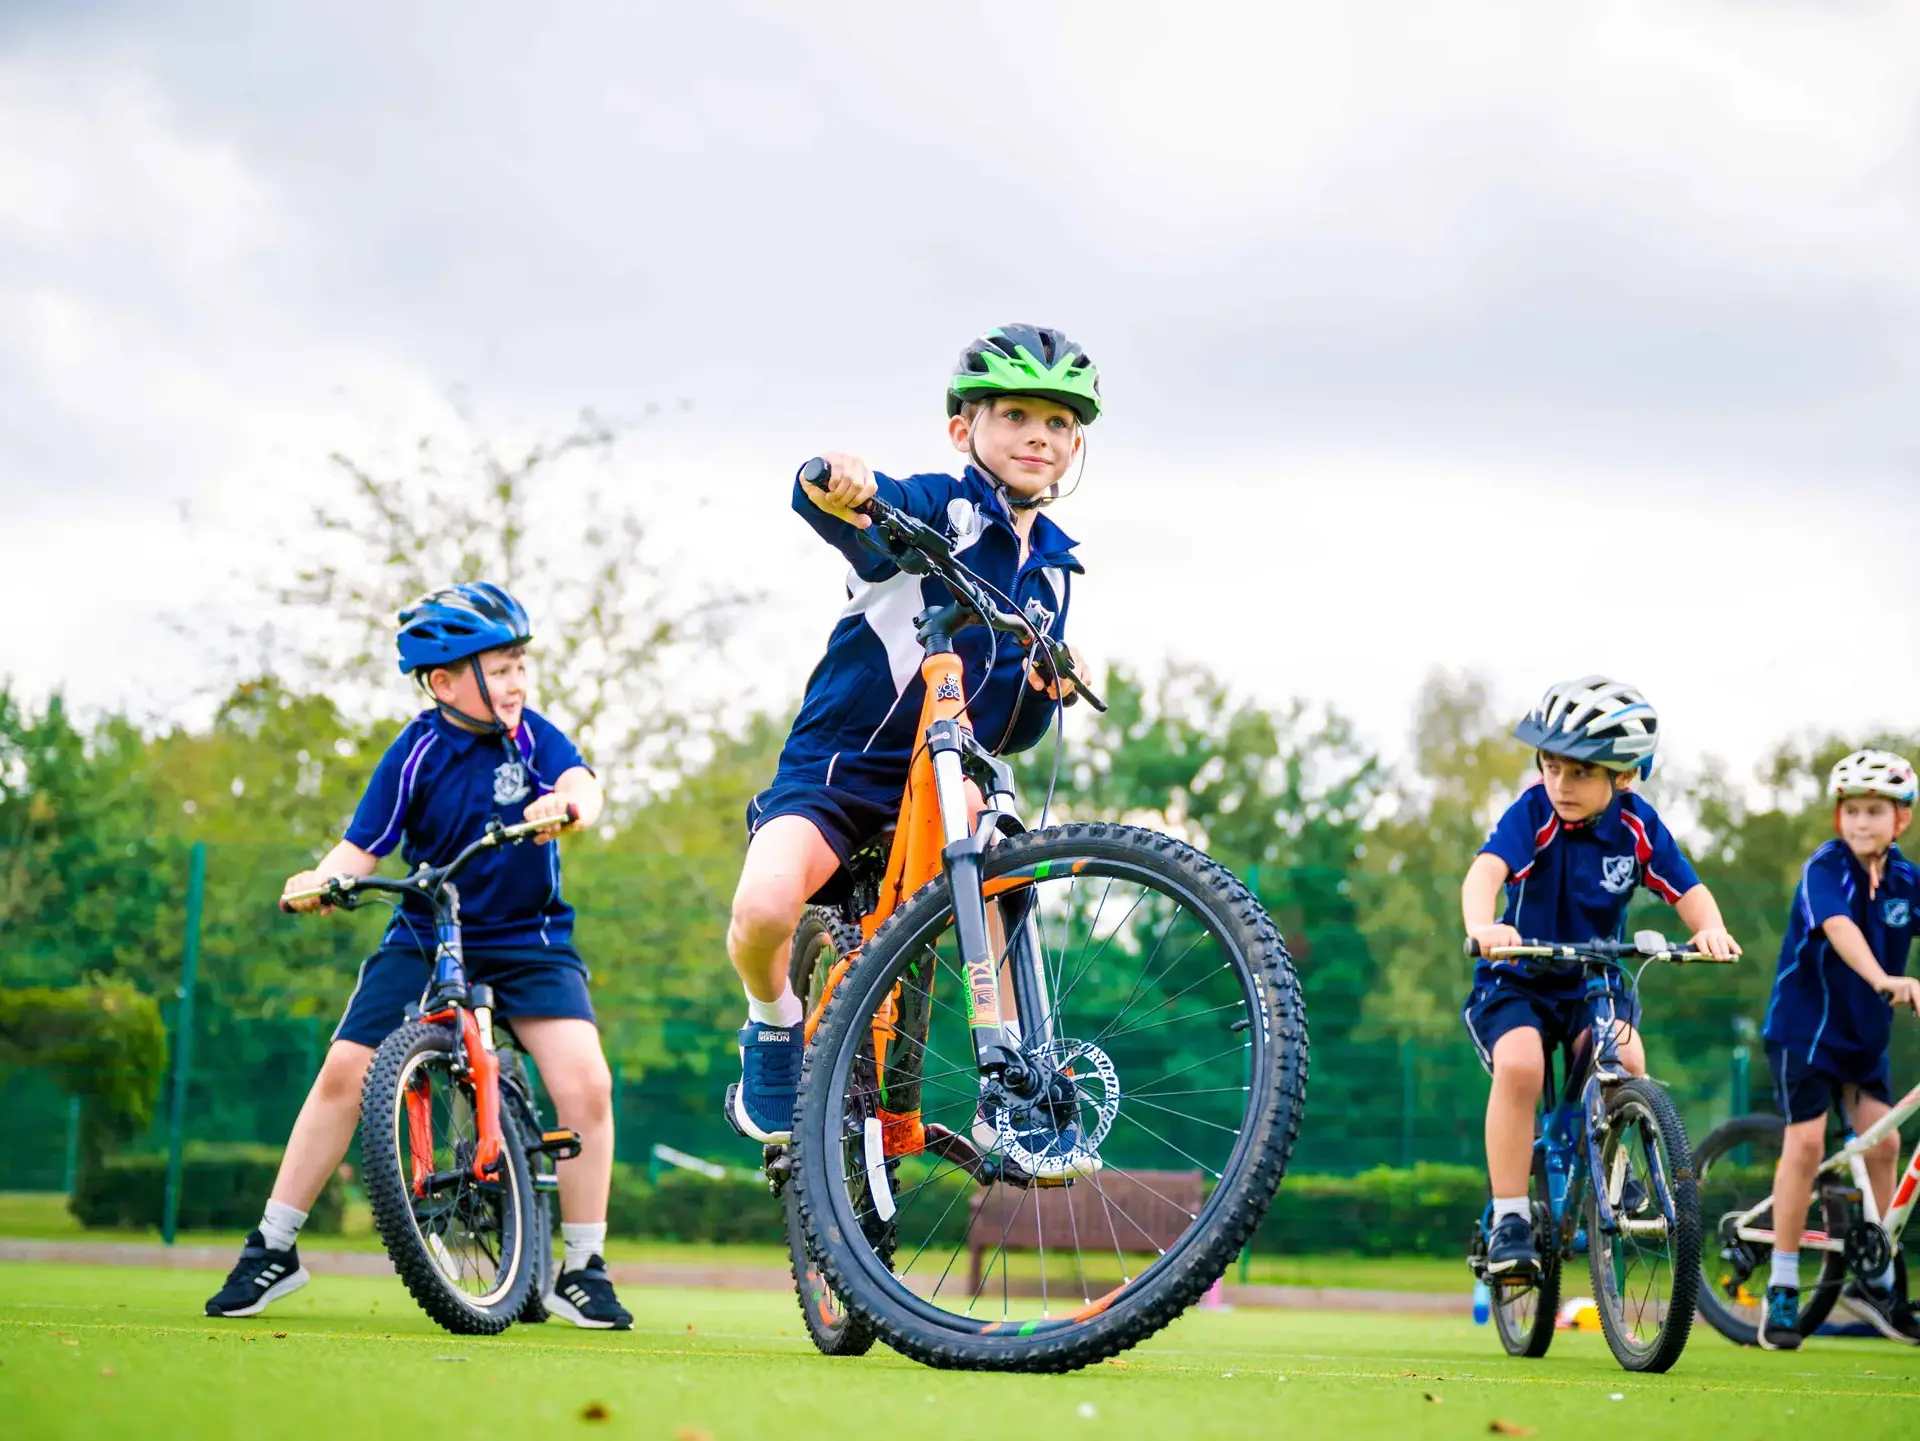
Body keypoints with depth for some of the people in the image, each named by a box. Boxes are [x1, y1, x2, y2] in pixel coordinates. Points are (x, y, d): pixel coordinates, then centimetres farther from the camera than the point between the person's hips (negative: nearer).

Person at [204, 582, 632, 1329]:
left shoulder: (531, 734, -6)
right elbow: (362, 847, -11)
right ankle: (273, 1248, 7)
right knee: (344, 1072, -8)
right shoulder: (416, 754, -9)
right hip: (426, 936, 0)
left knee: (586, 1085, -17)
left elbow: (583, 785, -23)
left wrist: (566, 804, -47)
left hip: (528, 940, 0)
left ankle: (582, 1268, -3)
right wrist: (318, 882, -32)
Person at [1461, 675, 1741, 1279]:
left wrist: (1711, 929, -33)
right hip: (1517, 980, -2)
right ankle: (1509, 1219, -19)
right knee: (1520, 1066, -30)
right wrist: (1481, 925, -57)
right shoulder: (1533, 813, -19)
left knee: (1625, 1062, -25)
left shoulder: (1638, 826, -9)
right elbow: (1487, 869, -36)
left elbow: (1688, 891, -9)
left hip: (1596, 983, 3)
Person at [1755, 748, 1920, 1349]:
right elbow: (1838, 927, -36)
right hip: (1805, 1023, -5)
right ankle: (1782, 1291, -4)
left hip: (1865, 1030, 5)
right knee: (1805, 1141, -10)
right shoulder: (1825, 868, -18)